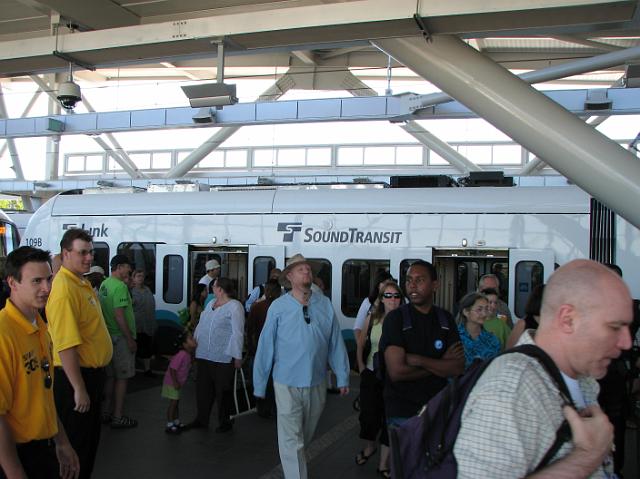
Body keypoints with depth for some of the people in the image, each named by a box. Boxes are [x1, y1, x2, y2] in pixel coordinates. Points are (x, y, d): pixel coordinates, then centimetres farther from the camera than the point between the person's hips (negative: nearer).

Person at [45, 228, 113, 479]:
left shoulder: (83, 283, 8)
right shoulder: (64, 289, -24)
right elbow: (66, 345, -28)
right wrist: (79, 389, -26)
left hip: (91, 372, 10)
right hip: (75, 376, -10)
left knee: (91, 436, 22)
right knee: (77, 442, 4)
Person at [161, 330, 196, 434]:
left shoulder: (188, 354, 0)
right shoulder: (181, 355, -28)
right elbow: (172, 369, -29)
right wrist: (175, 383, -25)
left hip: (178, 383, 9)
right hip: (171, 383, -9)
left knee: (176, 402, 18)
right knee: (173, 403, -4)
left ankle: (176, 422, 31)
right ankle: (169, 425, 4)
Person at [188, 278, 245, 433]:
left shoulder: (235, 306, -11)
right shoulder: (211, 304, 14)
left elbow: (238, 333, -14)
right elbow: (201, 326, 21)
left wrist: (237, 356, -16)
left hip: (224, 358, -8)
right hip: (204, 355, 8)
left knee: (223, 391, 4)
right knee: (203, 388, 13)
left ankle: (225, 421, 17)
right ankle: (202, 419, 26)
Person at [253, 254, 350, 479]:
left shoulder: (325, 304, -2)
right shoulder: (278, 306, -9)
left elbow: (335, 343, 1)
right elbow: (265, 347, -6)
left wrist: (342, 377, 3)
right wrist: (259, 385, -4)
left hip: (317, 383, 4)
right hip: (287, 383, -3)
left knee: (306, 435, 24)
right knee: (291, 440, -1)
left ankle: (293, 461, 50)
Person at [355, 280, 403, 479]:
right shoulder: (372, 318, 0)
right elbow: (360, 344, 13)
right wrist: (361, 367, 9)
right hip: (371, 375, 3)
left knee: (390, 419, 7)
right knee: (368, 415, 11)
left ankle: (383, 463, 23)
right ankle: (369, 447, 41)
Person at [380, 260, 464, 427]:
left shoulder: (445, 319, 3)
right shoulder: (395, 318, -9)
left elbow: (458, 368, -7)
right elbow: (396, 371, -19)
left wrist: (418, 360, -17)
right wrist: (440, 365, -10)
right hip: (402, 413, -4)